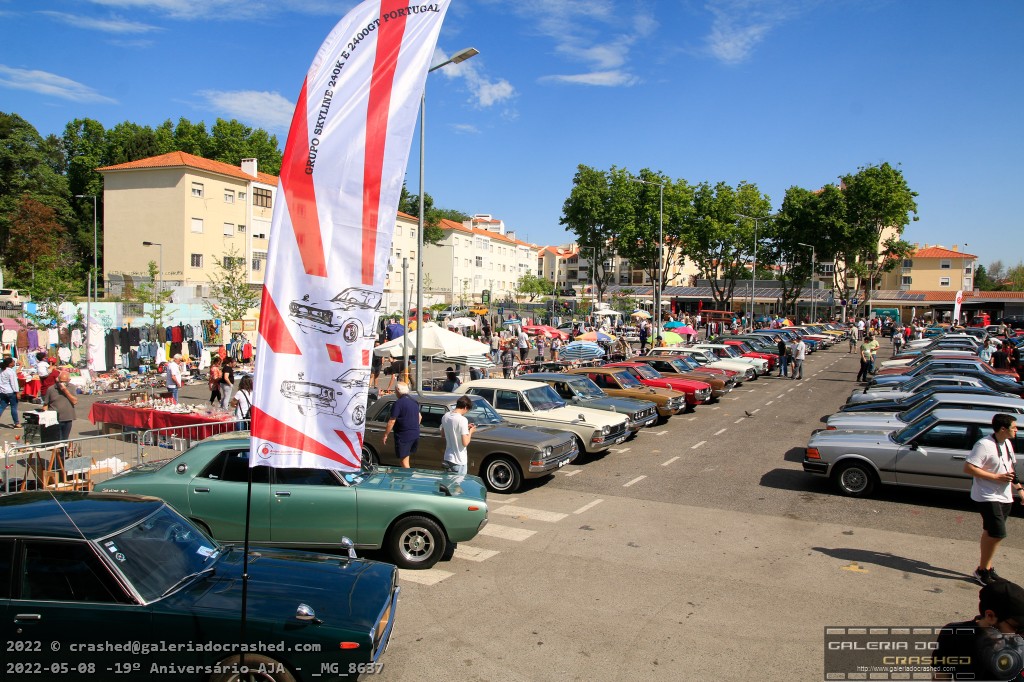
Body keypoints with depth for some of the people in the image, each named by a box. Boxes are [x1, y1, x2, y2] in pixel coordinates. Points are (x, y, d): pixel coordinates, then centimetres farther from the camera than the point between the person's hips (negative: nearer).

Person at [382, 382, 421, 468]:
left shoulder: (398, 403, -17)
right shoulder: (414, 401, 9)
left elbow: (392, 421, -18)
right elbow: (419, 417, 20)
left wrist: (385, 435, -11)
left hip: (403, 436, -8)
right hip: (415, 434, 8)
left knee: (404, 461, -2)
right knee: (406, 456, 21)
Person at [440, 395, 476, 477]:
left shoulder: (445, 416, 0)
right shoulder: (462, 420, -21)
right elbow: (465, 443, -23)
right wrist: (470, 431, -5)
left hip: (447, 458, 7)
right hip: (459, 461, -7)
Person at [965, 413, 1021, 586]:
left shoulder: (1007, 444, 9)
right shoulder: (984, 445, -19)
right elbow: (968, 468, -23)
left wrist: (1019, 488, 13)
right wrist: (997, 477, -22)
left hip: (1004, 497, 8)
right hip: (988, 497, -8)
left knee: (990, 533, 15)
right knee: (998, 533, -12)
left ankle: (987, 567, 25)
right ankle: (982, 570, 1)